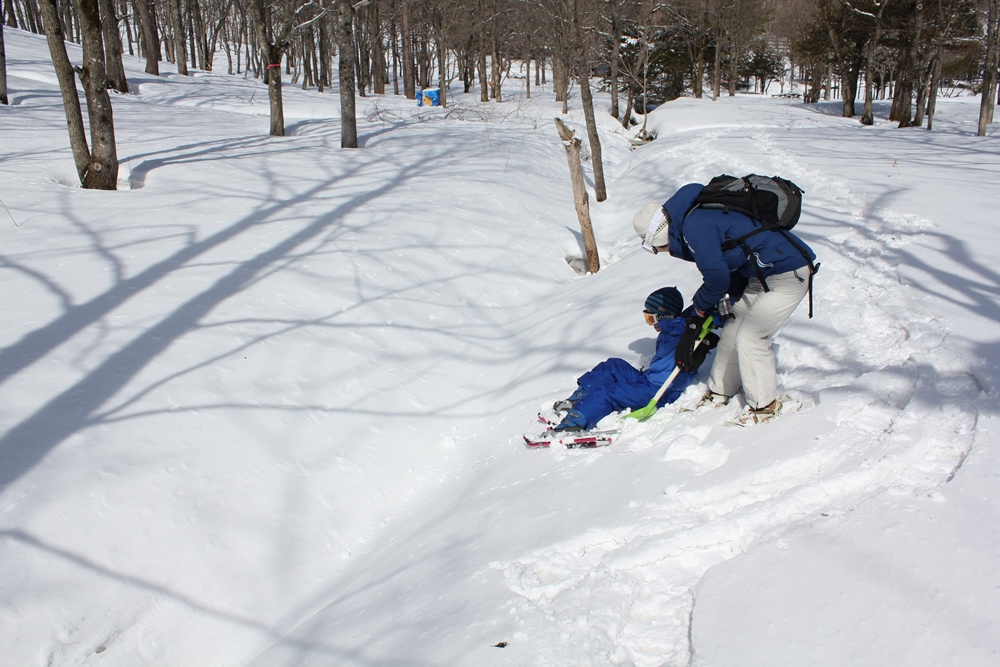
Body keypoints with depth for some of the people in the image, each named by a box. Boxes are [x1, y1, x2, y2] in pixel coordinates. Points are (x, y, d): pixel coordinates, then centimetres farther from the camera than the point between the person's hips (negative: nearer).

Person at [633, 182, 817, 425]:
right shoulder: (700, 219, 11)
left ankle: (764, 405, 6)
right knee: (733, 329, 13)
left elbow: (717, 275, -23)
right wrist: (693, 327, 16)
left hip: (789, 273, -10)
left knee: (750, 337, -9)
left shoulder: (694, 225, -20)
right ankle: (719, 393, 25)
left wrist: (700, 306, 0)